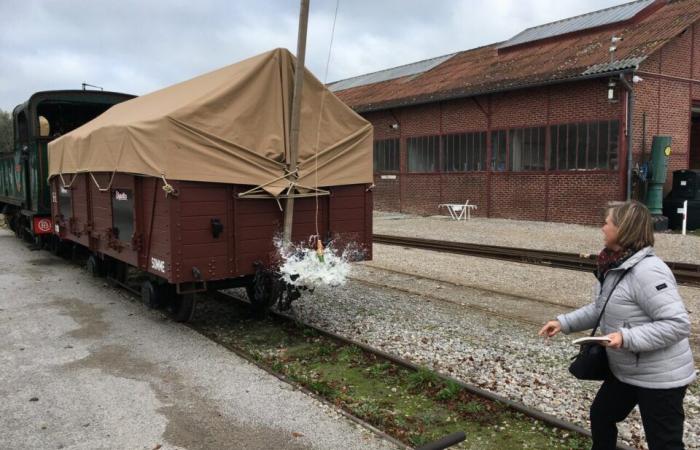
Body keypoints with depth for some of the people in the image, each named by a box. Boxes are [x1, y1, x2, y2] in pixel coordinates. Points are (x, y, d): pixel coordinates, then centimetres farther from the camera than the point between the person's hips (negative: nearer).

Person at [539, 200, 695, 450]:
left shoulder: (647, 271, -27)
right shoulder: (616, 265, 2)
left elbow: (678, 324, -29)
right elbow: (601, 308, 12)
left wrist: (627, 338, -35)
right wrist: (564, 322, 3)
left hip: (660, 378, -9)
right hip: (625, 371, 9)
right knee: (600, 415, 24)